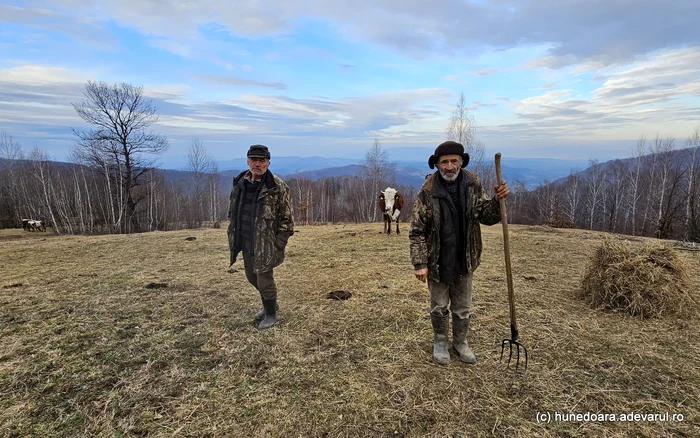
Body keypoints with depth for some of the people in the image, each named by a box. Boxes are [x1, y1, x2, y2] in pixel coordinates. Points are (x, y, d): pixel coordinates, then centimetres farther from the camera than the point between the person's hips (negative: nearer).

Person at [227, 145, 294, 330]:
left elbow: (286, 219, -12)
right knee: (251, 276, 19)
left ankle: (271, 314, 25)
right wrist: (232, 235, 11)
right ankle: (270, 304, 42)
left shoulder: (278, 187, -14)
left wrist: (279, 244, -15)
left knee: (264, 279, 1)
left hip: (266, 244, -7)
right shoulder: (239, 183, 4)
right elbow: (232, 211, 16)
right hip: (245, 242, 7)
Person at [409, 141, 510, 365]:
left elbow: (488, 217, -1)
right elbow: (417, 231, -14)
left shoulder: (473, 185, -6)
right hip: (437, 262, -3)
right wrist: (419, 263, -18)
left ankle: (460, 342, 41)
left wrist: (497, 200, -21)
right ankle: (440, 342, 38)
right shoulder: (427, 192, -17)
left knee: (463, 307, 19)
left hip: (465, 260, 3)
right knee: (439, 307, 15)